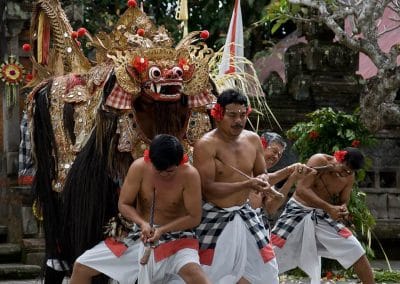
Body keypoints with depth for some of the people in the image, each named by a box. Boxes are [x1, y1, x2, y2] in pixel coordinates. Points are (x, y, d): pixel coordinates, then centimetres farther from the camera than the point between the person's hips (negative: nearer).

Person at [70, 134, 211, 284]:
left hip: (175, 236, -4)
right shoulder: (139, 167, -13)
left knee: (192, 272, -39)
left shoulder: (189, 175, -19)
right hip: (140, 234, 4)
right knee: (81, 266, -1)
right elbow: (124, 204, -5)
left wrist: (162, 230, -25)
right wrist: (142, 223, -23)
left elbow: (194, 217, -14)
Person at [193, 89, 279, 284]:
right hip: (214, 217, -6)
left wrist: (262, 182, -13)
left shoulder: (253, 140, 1)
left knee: (263, 264, 11)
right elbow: (207, 188, -25)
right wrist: (247, 184, -32)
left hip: (243, 213, 6)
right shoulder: (206, 145, -19)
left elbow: (261, 173, 14)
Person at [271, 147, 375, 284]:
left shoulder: (349, 177, -6)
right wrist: (329, 208, -38)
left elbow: (343, 201, 2)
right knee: (272, 251, -9)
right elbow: (301, 189, -29)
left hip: (324, 216, 4)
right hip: (299, 212, -4)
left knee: (356, 251, -5)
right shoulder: (319, 161, -22)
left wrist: (343, 209, -25)